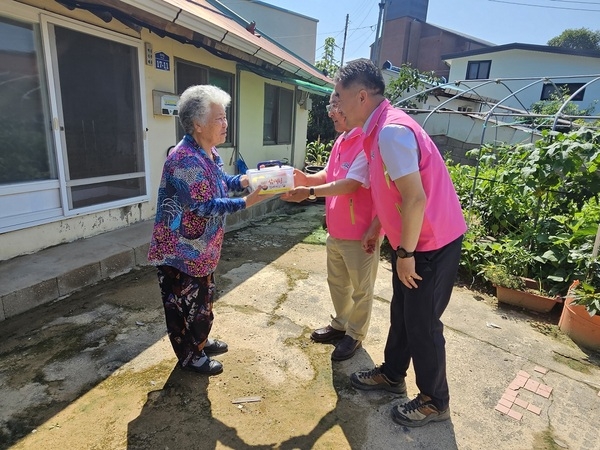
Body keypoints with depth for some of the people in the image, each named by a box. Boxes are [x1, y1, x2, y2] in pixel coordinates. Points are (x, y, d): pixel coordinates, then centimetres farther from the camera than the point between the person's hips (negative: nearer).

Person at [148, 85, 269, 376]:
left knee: (202, 298, 23)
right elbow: (205, 206, -29)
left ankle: (200, 342, 44)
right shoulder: (185, 159, -28)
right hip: (180, 250, -10)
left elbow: (222, 182, 15)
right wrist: (248, 202, -29)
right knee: (185, 303, 9)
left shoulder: (209, 153, 4)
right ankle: (190, 357, 29)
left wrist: (248, 179, -3)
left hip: (201, 247, 10)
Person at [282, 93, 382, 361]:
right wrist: (307, 179, -5)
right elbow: (328, 175, 14)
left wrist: (310, 192, -31)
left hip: (360, 234, -9)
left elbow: (351, 184, -28)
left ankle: (355, 335, 31)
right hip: (335, 230, 9)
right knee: (337, 282, 23)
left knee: (360, 289, 12)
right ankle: (340, 324, 43)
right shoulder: (341, 141, 9)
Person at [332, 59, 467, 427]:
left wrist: (405, 253, -19)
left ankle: (435, 402, 30)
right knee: (402, 313, 21)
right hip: (413, 242, 9)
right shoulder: (379, 131, 7)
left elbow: (415, 200, -29)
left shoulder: (392, 131, -25)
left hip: (432, 245, -9)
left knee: (422, 323, 6)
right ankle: (392, 374, 43)